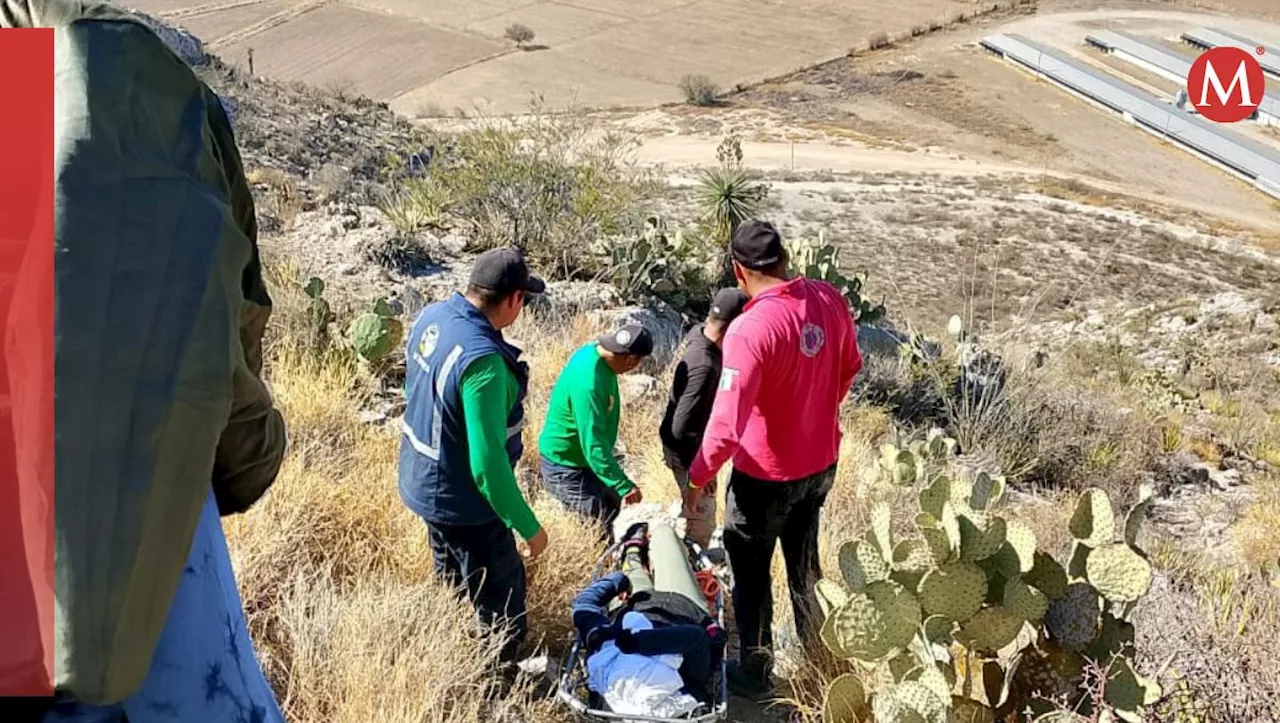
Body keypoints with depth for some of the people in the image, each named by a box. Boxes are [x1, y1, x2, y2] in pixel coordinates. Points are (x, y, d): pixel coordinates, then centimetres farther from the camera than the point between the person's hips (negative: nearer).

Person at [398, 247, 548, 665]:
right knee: (502, 614, 8)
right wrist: (529, 527, -21)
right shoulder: (483, 360, -34)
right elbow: (488, 464, -32)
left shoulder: (432, 316, -6)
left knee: (451, 588, 30)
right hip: (462, 500, -10)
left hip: (422, 481, 10)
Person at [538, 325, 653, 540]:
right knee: (610, 520, -6)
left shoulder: (593, 350, -6)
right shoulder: (588, 383, -34)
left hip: (583, 460, 9)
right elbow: (593, 445, -35)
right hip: (565, 471, -9)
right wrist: (624, 486, -34)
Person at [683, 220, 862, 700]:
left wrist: (698, 477, -14)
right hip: (821, 463, 7)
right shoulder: (830, 299, -9)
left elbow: (726, 424, -30)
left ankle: (755, 675, 33)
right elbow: (849, 368, 8)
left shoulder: (751, 329, -30)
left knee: (751, 574, 16)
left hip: (767, 477, -7)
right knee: (804, 562, 27)